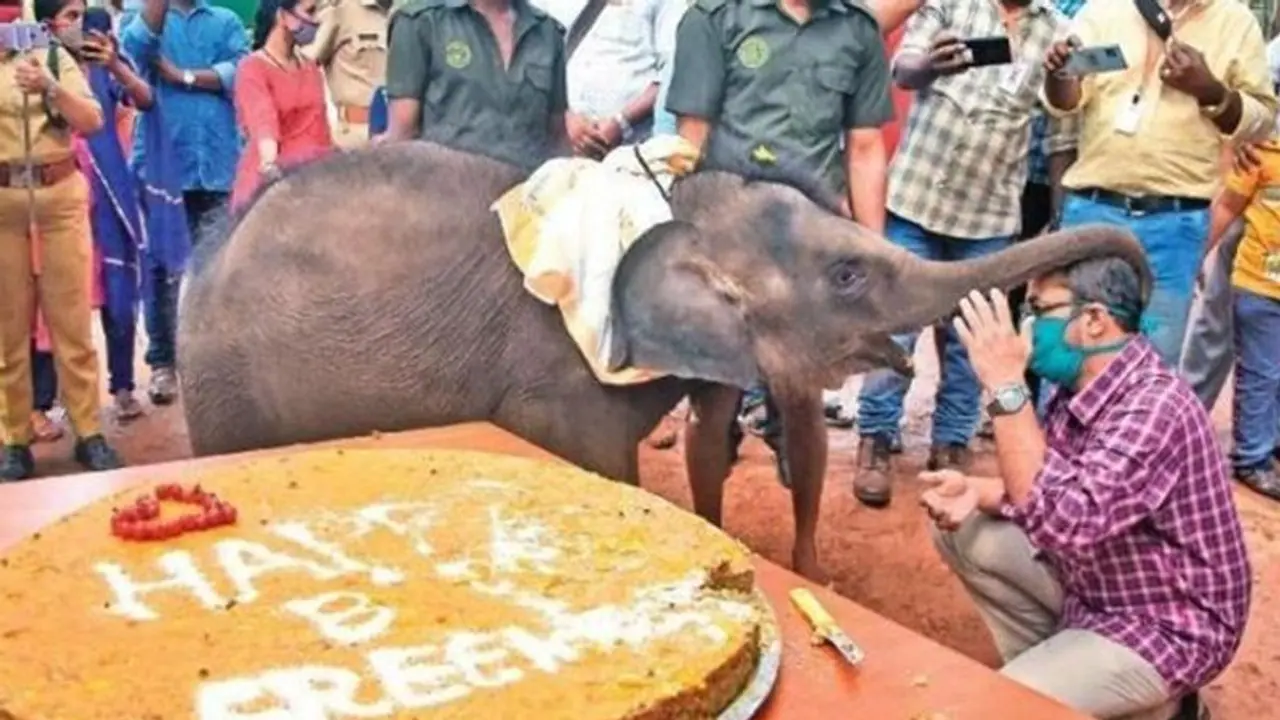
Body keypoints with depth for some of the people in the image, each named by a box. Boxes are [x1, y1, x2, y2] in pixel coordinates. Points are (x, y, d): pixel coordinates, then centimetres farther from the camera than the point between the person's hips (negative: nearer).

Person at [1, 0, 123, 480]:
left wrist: (50, 87, -18)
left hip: (60, 195, 1)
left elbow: (92, 121, -3)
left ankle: (88, 432, 10)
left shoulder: (56, 57, 8)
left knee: (72, 319, 3)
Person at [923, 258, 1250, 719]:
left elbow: (1063, 522, -40)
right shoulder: (1081, 384, -1)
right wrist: (977, 492, -12)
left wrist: (1006, 388, -38)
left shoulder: (1154, 408, -29)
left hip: (1164, 628, -8)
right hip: (1094, 583, 9)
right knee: (959, 528, 3)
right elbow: (1048, 489, 10)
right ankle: (1048, 666, 13)